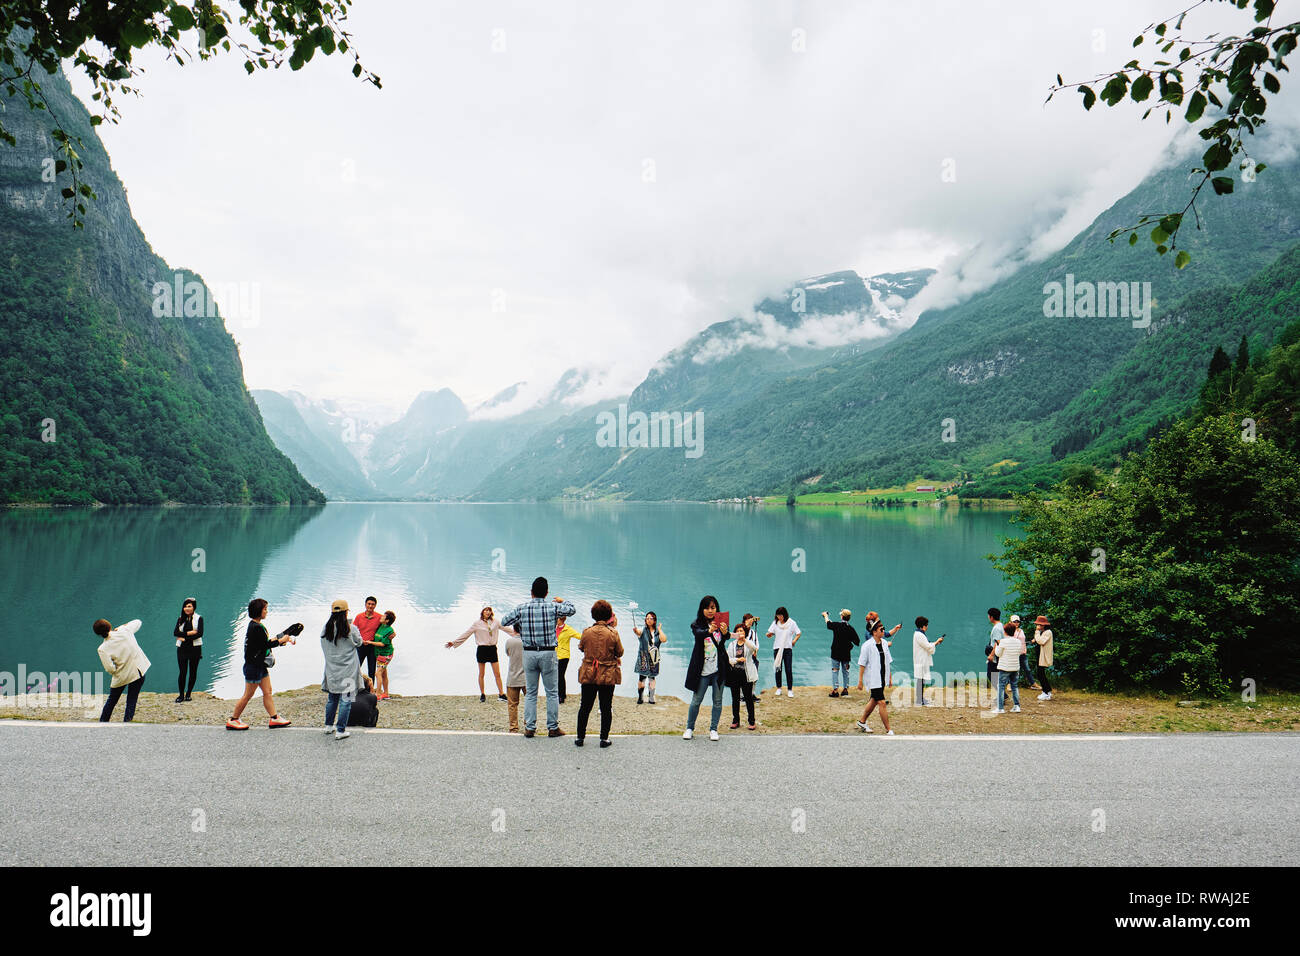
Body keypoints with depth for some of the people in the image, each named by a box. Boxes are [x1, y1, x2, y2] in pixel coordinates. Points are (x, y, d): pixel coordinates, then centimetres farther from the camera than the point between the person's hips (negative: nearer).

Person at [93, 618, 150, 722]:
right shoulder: (125, 631, -10)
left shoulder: (102, 649, -14)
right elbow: (137, 622, 12)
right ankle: (126, 722, 5)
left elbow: (110, 669, -17)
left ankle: (102, 722, 33)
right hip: (139, 671, 1)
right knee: (131, 701, 9)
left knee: (111, 700, 21)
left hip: (121, 676, -1)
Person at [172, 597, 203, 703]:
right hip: (182, 649, 2)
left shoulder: (199, 618, 2)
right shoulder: (180, 619, 11)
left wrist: (184, 638, -13)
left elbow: (200, 634, -10)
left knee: (193, 672, 3)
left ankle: (188, 694, 15)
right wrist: (188, 633, -16)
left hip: (195, 648, -1)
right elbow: (175, 632, -3)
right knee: (183, 672, -2)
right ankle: (181, 695, 8)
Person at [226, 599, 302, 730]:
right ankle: (233, 721, 12)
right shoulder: (256, 627, -21)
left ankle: (274, 718, 13)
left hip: (261, 665, 10)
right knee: (248, 695, 0)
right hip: (254, 666, -10)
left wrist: (285, 640, 6)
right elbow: (266, 644, -20)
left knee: (267, 692, 10)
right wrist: (281, 640, -8)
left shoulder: (256, 625, 11)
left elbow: (267, 641, 12)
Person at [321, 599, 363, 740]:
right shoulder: (351, 628, -14)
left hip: (331, 669, 5)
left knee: (332, 697, 19)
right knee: (345, 699, 0)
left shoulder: (326, 628, -1)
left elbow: (324, 646, 10)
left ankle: (328, 725, 31)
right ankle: (340, 730, -1)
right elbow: (359, 642, 3)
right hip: (347, 670, -5)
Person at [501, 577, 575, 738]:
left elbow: (504, 622, 6)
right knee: (552, 692, 7)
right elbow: (571, 610, 11)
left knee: (530, 692, 11)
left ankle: (529, 727, 11)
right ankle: (553, 728, 10)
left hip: (529, 653, 2)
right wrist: (562, 600, 29)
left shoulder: (522, 608, -2)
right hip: (548, 653, -2)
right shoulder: (553, 607, -5)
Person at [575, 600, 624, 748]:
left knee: (585, 706, 12)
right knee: (606, 707, 8)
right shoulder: (613, 633, -13)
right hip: (608, 676, -2)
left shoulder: (587, 632, -6)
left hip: (588, 675, 2)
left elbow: (581, 647, 9)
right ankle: (604, 738, 11)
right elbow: (620, 653, -2)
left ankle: (580, 736, 17)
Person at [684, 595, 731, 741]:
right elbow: (698, 634, -25)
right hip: (702, 669, -2)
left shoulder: (720, 623, 2)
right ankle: (689, 728, 20)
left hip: (719, 669, 2)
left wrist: (725, 632, -40)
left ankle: (713, 729, 19)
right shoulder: (696, 624, -2)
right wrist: (709, 631, -46)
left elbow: (724, 639, -16)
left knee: (717, 700, 7)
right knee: (696, 700, 4)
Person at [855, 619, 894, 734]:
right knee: (882, 703, -9)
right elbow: (862, 664, -10)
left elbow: (888, 661, 15)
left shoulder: (884, 643, 6)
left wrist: (890, 677, 15)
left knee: (874, 701, 18)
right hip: (873, 680, -7)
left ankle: (862, 722, 35)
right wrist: (860, 681, -10)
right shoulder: (867, 645, -14)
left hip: (882, 679, 7)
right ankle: (888, 731, -2)